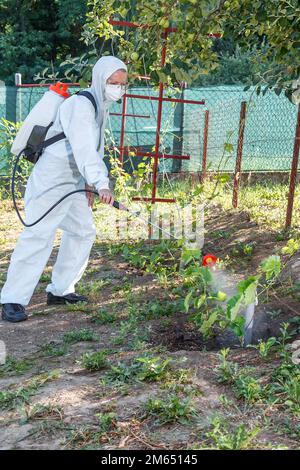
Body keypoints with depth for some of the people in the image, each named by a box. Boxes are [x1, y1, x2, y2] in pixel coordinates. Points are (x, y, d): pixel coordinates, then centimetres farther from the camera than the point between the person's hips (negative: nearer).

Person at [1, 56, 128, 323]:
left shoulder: (101, 108, 13)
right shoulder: (80, 105, -19)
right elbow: (84, 148, -34)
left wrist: (87, 186, 15)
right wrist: (101, 184, -44)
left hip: (73, 181, 10)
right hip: (52, 178, -10)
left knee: (83, 231, 12)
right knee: (39, 235, -16)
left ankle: (60, 290, 21)